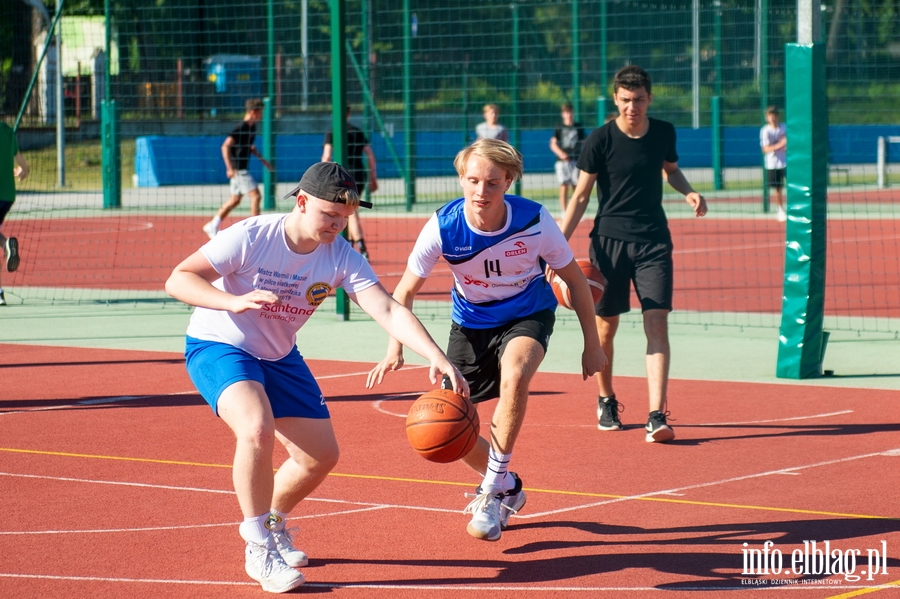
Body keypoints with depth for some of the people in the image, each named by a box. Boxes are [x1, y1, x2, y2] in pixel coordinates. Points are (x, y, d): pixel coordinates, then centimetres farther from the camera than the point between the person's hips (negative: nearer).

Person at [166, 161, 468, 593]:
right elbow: (178, 280, -24)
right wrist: (234, 302, -41)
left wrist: (436, 357, -37)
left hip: (280, 358, 6)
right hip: (218, 346, -6)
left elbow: (388, 311, -22)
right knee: (257, 428, -33)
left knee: (321, 455, 4)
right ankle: (258, 549, -18)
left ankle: (272, 524, 35)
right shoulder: (251, 237, -25)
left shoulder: (342, 258, -13)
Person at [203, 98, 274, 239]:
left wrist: (263, 160, 19)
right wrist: (230, 168, -26)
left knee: (235, 200, 14)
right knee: (255, 196, -11)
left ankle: (212, 226, 23)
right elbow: (225, 146, -22)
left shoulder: (252, 127, 10)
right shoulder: (240, 128, -18)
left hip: (243, 168, 10)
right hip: (237, 168, -10)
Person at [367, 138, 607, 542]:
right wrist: (395, 349, -28)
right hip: (471, 322, 2)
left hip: (528, 316, -2)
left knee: (514, 377, -35)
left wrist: (592, 343, -3)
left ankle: (492, 494, -23)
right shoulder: (443, 227, -24)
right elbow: (405, 291, -13)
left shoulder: (534, 221, -26)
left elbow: (574, 279, -8)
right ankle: (507, 487, 29)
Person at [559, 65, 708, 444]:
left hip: (653, 241, 2)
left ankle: (657, 417, -15)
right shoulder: (600, 140, -8)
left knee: (657, 322, -11)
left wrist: (688, 192, 2)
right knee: (606, 326, 7)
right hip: (609, 240, -2)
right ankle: (606, 401, 32)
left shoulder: (663, 133, 2)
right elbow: (581, 195, -3)